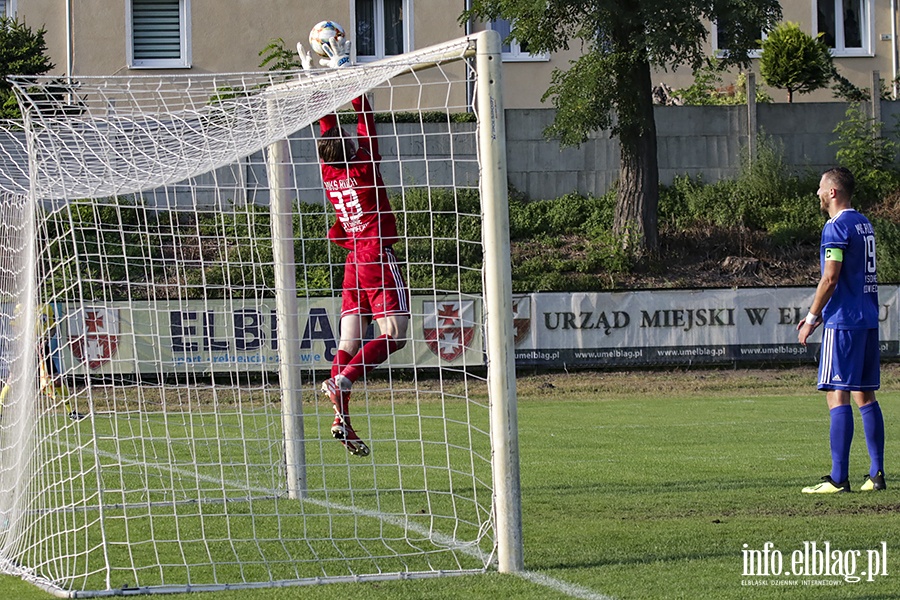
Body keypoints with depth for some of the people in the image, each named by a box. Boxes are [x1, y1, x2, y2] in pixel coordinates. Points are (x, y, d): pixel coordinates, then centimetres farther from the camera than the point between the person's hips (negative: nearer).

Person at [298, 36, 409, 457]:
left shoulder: (329, 173, 4)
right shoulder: (362, 167, -10)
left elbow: (327, 125, 14)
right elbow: (364, 118, -6)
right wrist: (344, 70, -2)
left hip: (353, 262, 7)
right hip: (378, 260, -7)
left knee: (350, 340, 2)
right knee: (394, 335, -7)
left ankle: (341, 418, -7)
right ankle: (342, 381, -24)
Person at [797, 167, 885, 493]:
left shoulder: (837, 227, -11)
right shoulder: (864, 224, 16)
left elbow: (830, 278, -16)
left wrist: (811, 318, -7)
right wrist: (820, 313, 24)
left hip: (843, 321, -9)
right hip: (868, 319, 9)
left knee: (837, 396, -8)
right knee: (865, 396, 11)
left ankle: (839, 478, -12)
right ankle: (877, 474, 9)